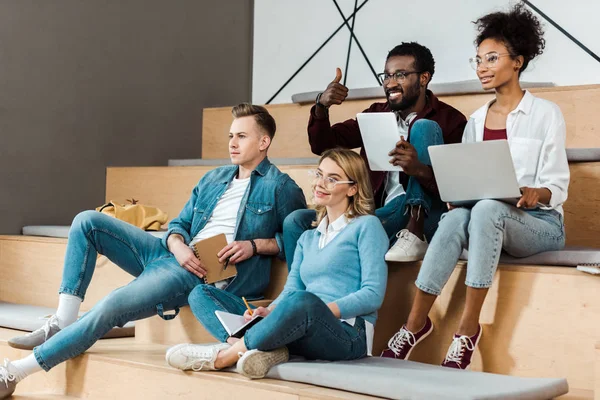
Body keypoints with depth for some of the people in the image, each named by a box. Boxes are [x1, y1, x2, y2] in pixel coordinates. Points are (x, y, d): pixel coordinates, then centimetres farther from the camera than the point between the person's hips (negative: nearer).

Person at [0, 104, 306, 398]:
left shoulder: (280, 187, 1)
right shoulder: (213, 179, 20)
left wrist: (254, 245, -16)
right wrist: (178, 246, -5)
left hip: (202, 274, -8)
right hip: (174, 255, 8)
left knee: (109, 308, -26)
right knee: (87, 222, -2)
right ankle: (63, 323, -8)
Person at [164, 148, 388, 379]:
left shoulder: (366, 226, 3)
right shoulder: (308, 238, 24)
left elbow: (373, 295, -6)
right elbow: (290, 290, 12)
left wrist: (321, 311, -18)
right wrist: (269, 312, -10)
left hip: (347, 335, -7)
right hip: (303, 334, 7)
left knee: (303, 301, -43)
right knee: (201, 294, 0)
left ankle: (223, 355, -24)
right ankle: (267, 349, -27)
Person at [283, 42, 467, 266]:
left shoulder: (450, 119, -2)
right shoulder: (377, 114, 15)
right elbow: (322, 145, 10)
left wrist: (420, 169, -35)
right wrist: (321, 107, -9)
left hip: (421, 216, -4)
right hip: (376, 214, 5)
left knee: (424, 127, -21)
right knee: (296, 223, -14)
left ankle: (415, 232, -29)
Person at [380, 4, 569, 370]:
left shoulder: (546, 114, 0)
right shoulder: (476, 120, 14)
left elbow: (558, 187, -5)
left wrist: (535, 195, -27)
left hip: (539, 223, -3)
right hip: (486, 222, 4)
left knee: (486, 209, -36)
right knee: (456, 217, -32)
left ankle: (469, 326, -34)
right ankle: (416, 322, -30)